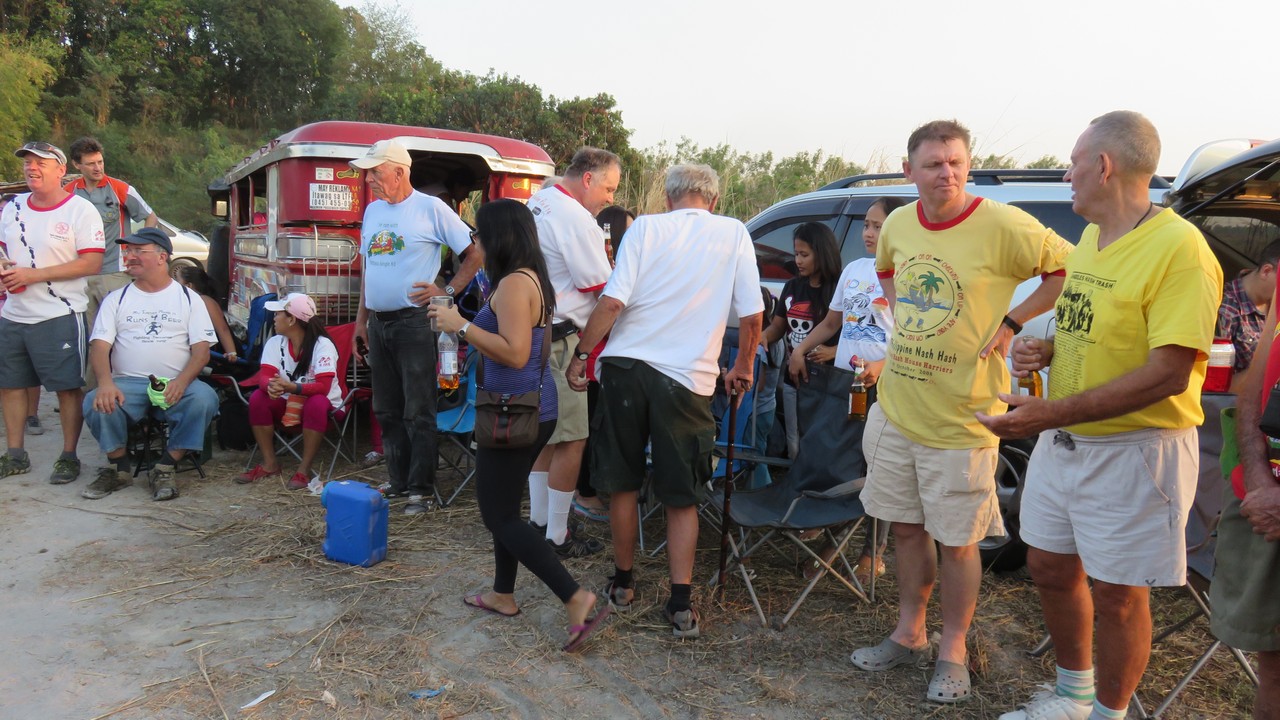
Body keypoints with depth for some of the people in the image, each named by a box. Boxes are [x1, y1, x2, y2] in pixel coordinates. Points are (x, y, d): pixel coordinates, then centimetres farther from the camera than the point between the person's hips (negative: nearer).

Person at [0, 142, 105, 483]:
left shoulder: (80, 210, -9)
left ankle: (68, 457, 11)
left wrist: (32, 275, -19)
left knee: (68, 388, -1)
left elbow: (92, 263, -16)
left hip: (59, 316, -7)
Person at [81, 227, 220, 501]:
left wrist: (181, 381, -20)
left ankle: (164, 469, -16)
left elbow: (201, 350, 1)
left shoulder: (188, 298, 10)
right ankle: (118, 469, -3)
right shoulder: (116, 299, 14)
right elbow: (99, 345, 3)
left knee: (205, 398, -32)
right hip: (128, 383, 1)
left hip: (176, 385, -1)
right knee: (96, 403, -29)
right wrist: (105, 382, -19)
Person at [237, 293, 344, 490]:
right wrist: (271, 386, -41)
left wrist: (291, 387, -45)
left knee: (316, 404, -37)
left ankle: (304, 469, -25)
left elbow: (323, 387, -28)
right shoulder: (275, 342, -4)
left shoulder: (323, 345, -19)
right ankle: (270, 464, -11)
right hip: (286, 404, 5)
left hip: (325, 406, -5)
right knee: (257, 399, -21)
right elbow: (265, 377, -15)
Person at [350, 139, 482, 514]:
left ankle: (422, 490, 5)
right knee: (387, 410, 13)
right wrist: (361, 318, 16)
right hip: (379, 324, 7)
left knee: (418, 412, -3)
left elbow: (475, 253, -6)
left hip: (414, 322, -7)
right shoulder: (372, 210, 13)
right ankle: (398, 480, 25)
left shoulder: (430, 208, -7)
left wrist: (447, 292, -12)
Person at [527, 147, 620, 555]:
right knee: (571, 439, -2)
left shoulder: (537, 202, 14)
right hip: (556, 341, -10)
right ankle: (557, 538, 5)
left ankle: (538, 520, 29)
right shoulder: (576, 219, -16)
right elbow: (605, 292, -14)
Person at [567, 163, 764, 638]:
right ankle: (681, 605, 8)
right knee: (682, 497, 10)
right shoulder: (734, 233, 6)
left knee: (622, 484, 15)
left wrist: (580, 354, 3)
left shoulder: (646, 228, 3)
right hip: (688, 377, 0)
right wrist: (743, 368, 16)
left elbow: (613, 301, -7)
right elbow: (751, 315, 2)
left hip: (626, 364, 1)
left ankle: (622, 582, 28)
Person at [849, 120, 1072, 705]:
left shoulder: (1001, 226, -14)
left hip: (961, 418, -5)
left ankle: (953, 651, 26)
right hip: (895, 408, 6)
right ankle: (909, 635, 34)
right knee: (907, 526, 16)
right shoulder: (898, 224, 5)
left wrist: (1012, 320, -12)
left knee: (956, 541, 6)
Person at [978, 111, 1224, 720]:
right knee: (1051, 570, 17)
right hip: (1062, 442, 8)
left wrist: (1052, 413, -29)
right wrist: (1045, 350, -1)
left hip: (1135, 451, -8)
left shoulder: (1178, 248, -19)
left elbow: (1168, 374, -25)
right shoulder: (1090, 239, 9)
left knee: (1116, 596, 6)